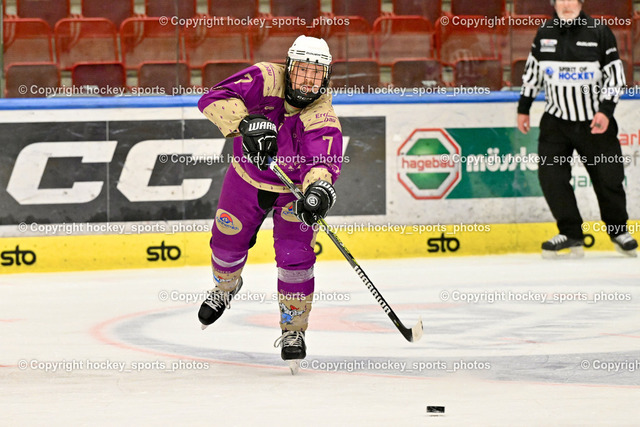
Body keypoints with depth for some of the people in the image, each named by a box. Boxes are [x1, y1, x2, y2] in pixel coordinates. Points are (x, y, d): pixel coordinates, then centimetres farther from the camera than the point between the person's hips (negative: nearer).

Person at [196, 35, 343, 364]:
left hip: (294, 188, -2)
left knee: (294, 255, -14)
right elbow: (213, 99, -34)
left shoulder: (324, 120, -29)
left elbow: (323, 163, -42)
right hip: (248, 176, 2)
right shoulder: (266, 79, -27)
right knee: (228, 241, 14)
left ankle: (293, 330, 3)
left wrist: (319, 188, -65)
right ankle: (225, 287, 50)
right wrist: (246, 122, -50)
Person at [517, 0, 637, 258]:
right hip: (556, 119, 3)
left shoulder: (599, 33, -10)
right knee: (550, 174, -9)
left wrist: (606, 110, -19)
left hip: (594, 121, -3)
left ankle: (618, 230, 25)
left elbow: (615, 75, -8)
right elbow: (532, 72, 12)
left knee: (608, 177, 2)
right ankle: (570, 234, 2)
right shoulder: (544, 34, 1)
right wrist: (523, 108, 13)